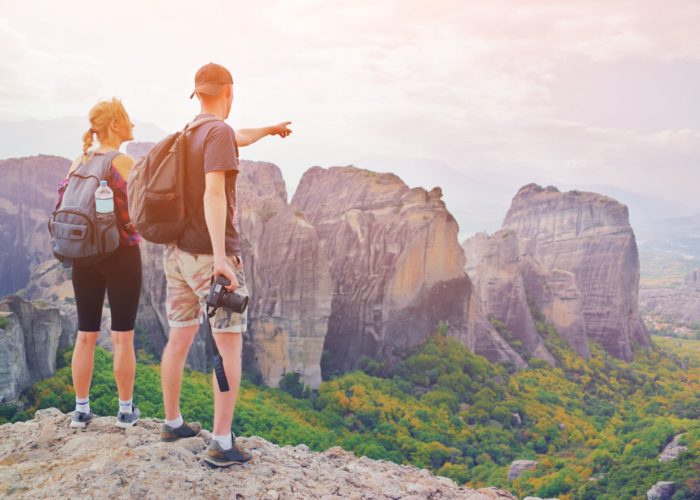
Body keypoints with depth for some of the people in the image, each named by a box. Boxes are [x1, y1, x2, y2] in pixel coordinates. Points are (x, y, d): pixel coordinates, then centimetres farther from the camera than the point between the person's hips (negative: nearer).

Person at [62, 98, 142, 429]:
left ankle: (81, 409, 17)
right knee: (122, 336, 3)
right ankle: (126, 410, 11)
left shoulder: (78, 163, 6)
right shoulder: (125, 163, -11)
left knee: (86, 335, 11)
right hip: (121, 254, -5)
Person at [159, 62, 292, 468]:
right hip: (212, 256, -8)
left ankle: (173, 422, 30)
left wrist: (270, 129, 51)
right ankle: (223, 444, -4)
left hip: (178, 252, 8)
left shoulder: (189, 134, 14)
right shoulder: (219, 132, -14)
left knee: (180, 338, 17)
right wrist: (221, 258, -33)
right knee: (230, 347, -3)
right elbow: (214, 195, -27)